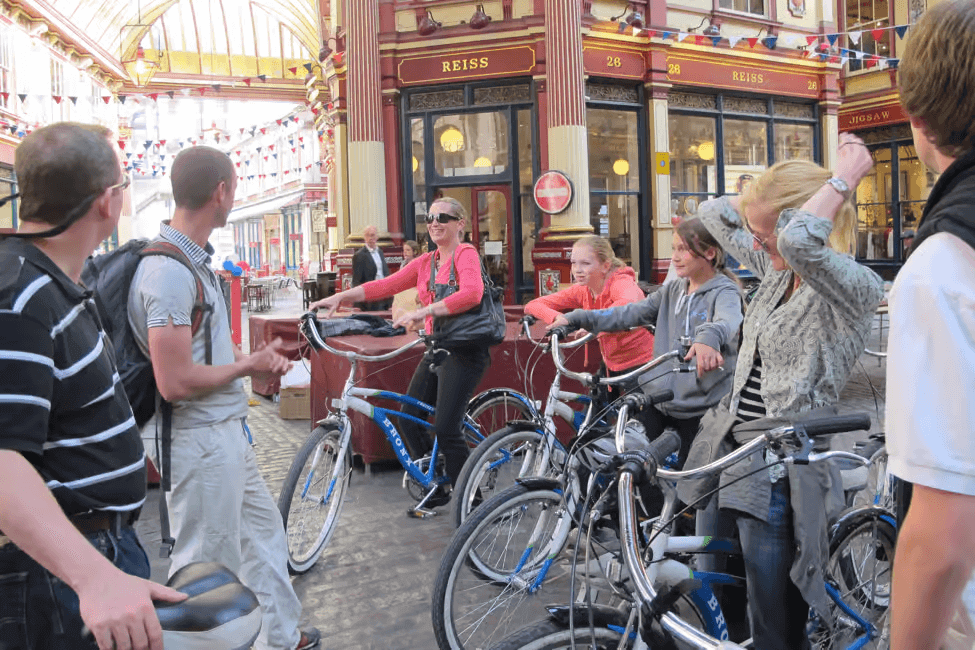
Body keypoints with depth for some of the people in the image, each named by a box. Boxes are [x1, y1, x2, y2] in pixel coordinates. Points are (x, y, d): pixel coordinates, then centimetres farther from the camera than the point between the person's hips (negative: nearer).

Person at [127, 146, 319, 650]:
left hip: (225, 429, 11)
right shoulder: (170, 272, -23)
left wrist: (251, 359, 4)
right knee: (209, 564, 4)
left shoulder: (195, 258, 9)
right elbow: (174, 382, -27)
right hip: (199, 438, -11)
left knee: (264, 533, 23)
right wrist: (247, 366, -13)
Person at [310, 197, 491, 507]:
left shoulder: (466, 254, -8)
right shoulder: (425, 262, 14)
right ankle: (436, 490, 23)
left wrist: (423, 312, -34)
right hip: (437, 348, 8)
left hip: (465, 350, -8)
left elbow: (471, 293, -27)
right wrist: (340, 297, -6)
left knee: (446, 428, -13)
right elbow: (385, 285, 5)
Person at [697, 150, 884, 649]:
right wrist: (768, 195, 7)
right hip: (739, 458, 8)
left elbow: (799, 241, -38)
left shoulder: (854, 288, -16)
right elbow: (713, 214, 19)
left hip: (778, 476, -8)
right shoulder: (776, 271, 9)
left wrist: (846, 175, -22)